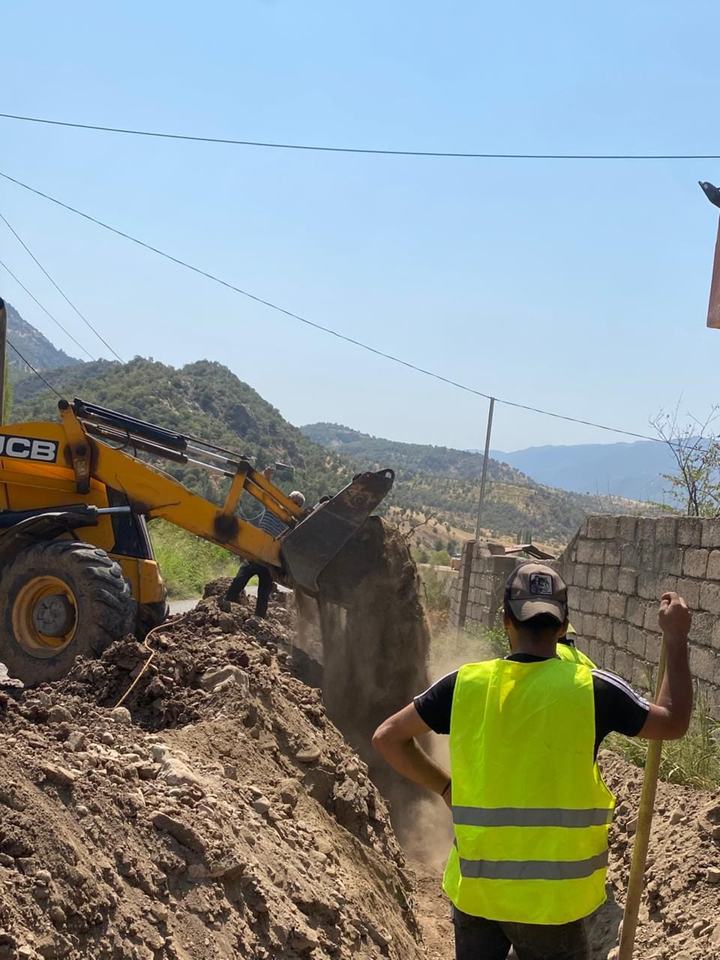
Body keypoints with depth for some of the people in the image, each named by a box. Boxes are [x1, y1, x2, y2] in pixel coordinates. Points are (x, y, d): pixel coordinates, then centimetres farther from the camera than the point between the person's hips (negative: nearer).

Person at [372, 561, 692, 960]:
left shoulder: (465, 684, -6)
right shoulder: (591, 688, -12)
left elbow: (387, 737, 3)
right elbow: (673, 723, 4)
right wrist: (676, 641, 13)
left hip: (474, 887, 2)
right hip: (553, 897, -2)